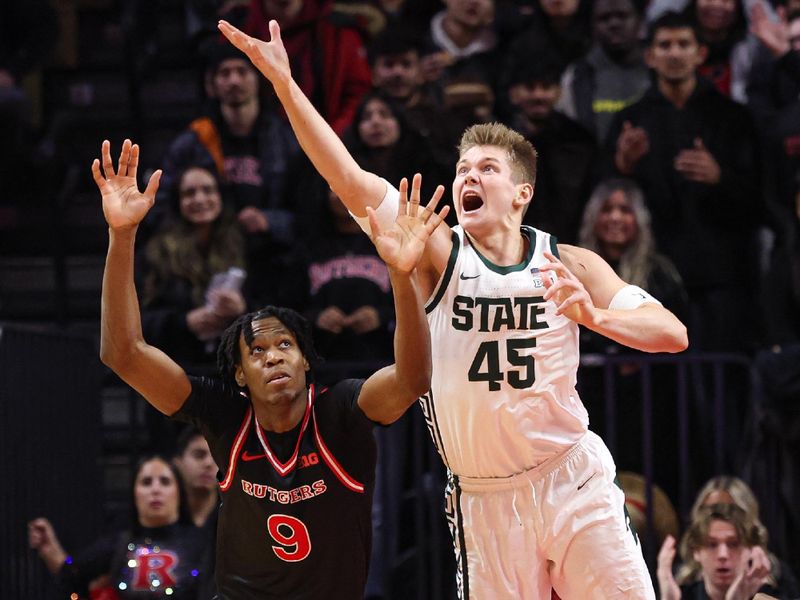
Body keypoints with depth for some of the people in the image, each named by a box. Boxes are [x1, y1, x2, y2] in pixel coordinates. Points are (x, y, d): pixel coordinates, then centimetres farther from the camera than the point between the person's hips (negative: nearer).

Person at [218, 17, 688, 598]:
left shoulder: (569, 265, 0)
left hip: (569, 481, 0)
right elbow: (350, 180, -14)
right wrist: (284, 83, -24)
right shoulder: (440, 254, -3)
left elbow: (673, 334, -6)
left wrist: (595, 316, -26)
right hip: (484, 501, 0)